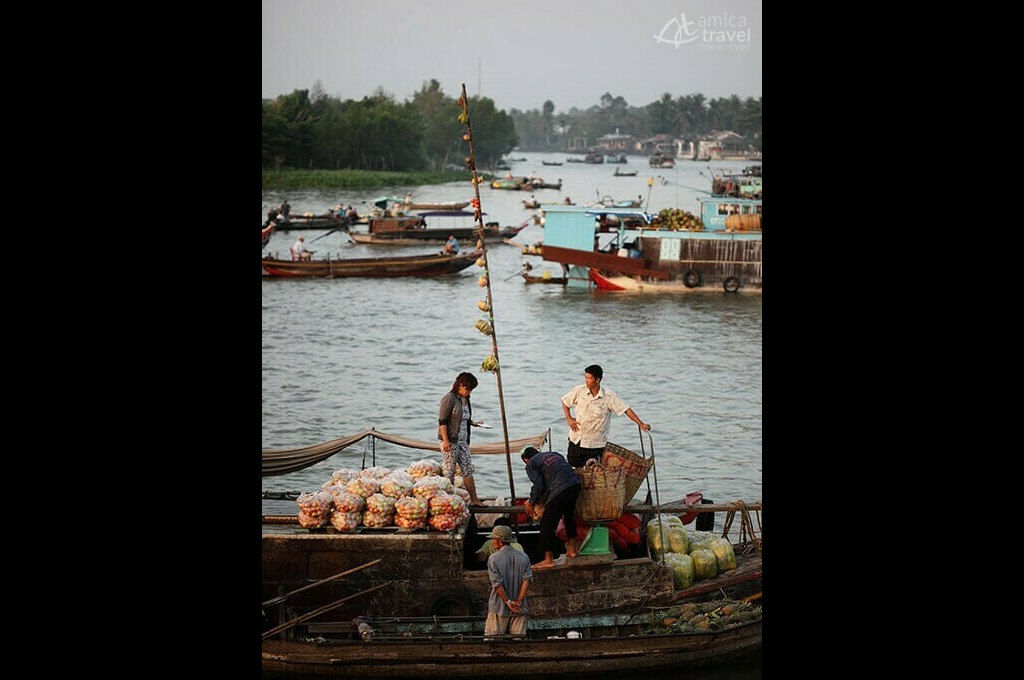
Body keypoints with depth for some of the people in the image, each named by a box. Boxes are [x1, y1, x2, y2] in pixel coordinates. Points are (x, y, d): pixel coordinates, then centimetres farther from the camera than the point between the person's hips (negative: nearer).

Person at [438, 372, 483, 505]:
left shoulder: (465, 400, 13)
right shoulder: (449, 399, -12)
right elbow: (442, 421, -15)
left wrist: (473, 423, 9)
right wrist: (445, 441, -20)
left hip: (463, 440, 8)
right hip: (450, 441, -8)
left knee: (468, 469, 6)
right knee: (450, 471, -2)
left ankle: (474, 499, 8)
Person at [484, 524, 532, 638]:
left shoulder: (493, 559, -8)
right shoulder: (524, 557, 4)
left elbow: (497, 584, -14)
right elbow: (527, 580, -5)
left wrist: (508, 602, -10)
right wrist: (518, 602, -8)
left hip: (499, 608, -3)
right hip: (520, 610, 3)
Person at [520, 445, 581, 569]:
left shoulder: (531, 464, 8)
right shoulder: (554, 454, 28)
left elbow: (538, 485, -2)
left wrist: (531, 503, 12)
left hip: (560, 490, -8)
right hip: (575, 484, 8)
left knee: (547, 523, 1)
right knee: (569, 516, 29)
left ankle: (548, 560, 2)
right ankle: (572, 550, 41)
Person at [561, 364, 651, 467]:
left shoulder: (609, 396, -12)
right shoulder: (579, 391, -5)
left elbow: (626, 410, -10)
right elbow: (565, 402, 11)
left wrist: (641, 424, -15)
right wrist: (569, 419, 2)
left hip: (595, 443, -3)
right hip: (576, 439, 3)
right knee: (576, 467, 11)